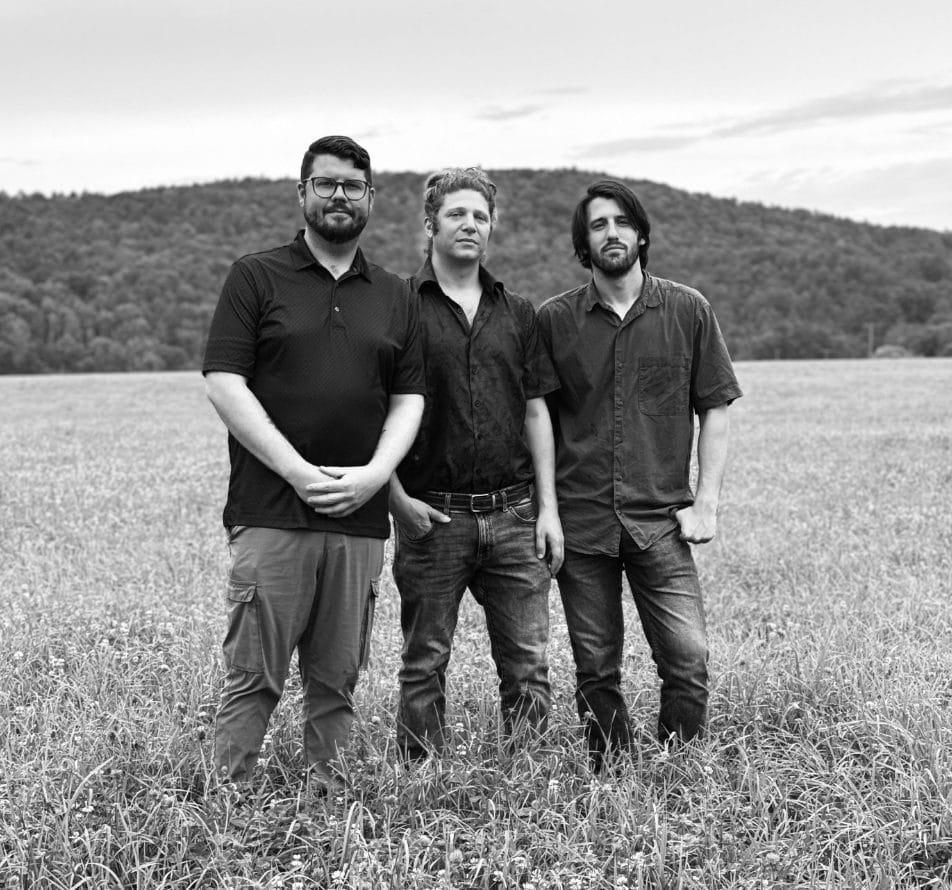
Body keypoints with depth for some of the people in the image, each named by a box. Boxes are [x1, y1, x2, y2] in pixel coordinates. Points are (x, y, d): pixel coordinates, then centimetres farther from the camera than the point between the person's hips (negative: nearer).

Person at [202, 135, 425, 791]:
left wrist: (373, 474, -6)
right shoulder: (256, 278, 5)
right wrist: (297, 471, -12)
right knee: (255, 674, -3)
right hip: (270, 515, -3)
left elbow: (408, 399, 12)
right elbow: (224, 384, -4)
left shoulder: (395, 296, 16)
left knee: (337, 679, 7)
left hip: (361, 518, 3)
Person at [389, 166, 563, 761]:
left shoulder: (518, 313, 13)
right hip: (432, 516, -3)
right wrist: (397, 497, -10)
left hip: (513, 513, 3)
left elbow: (536, 411, 12)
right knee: (425, 664, 5)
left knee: (529, 663, 4)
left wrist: (548, 507, 6)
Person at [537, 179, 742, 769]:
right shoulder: (554, 319, 5)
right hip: (579, 521, 1)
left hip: (661, 520, 0)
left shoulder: (688, 311, 4)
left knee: (688, 659, -7)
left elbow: (715, 411, 6)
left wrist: (706, 503, -1)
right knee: (596, 672, 7)